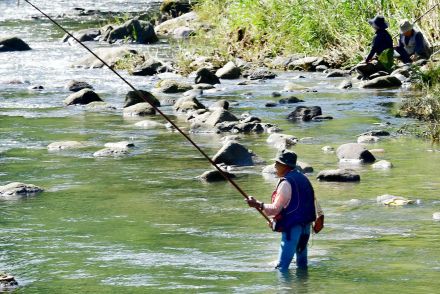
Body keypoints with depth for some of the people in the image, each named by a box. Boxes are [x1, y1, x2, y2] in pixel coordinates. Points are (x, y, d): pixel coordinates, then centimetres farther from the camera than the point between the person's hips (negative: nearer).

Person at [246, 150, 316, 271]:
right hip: (306, 224, 9)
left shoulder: (286, 183, -15)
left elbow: (275, 209, -17)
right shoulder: (303, 178, 13)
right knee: (302, 263, 16)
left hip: (292, 226, -9)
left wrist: (257, 204, -11)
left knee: (282, 266, -10)